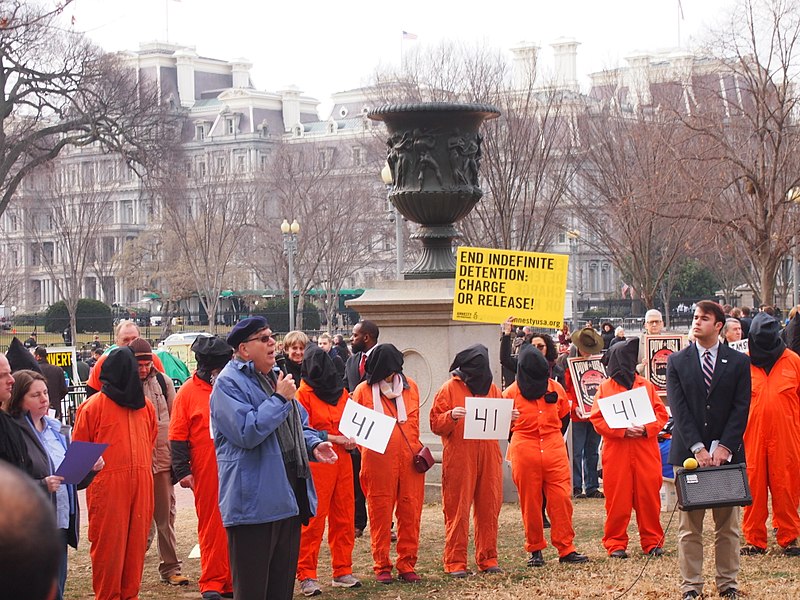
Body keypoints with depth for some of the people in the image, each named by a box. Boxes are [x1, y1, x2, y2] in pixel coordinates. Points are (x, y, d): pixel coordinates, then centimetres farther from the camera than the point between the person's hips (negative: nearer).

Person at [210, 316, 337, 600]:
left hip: (288, 497, 9)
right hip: (254, 500, -9)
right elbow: (246, 432, -23)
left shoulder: (275, 377, 18)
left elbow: (300, 425, 26)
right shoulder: (229, 383, -10)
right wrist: (280, 398, -16)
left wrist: (314, 444, 4)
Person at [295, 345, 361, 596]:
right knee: (313, 519, -5)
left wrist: (352, 439, 1)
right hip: (317, 461, -6)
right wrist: (330, 437, -14)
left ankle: (342, 572, 17)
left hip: (342, 461, 6)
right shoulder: (304, 393, -4)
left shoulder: (341, 392, 14)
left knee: (344, 518, 8)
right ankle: (306, 576, 1)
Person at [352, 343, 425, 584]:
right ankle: (381, 567, 9)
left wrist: (416, 449, 10)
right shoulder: (364, 390, 2)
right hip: (379, 460, -3)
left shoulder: (409, 386, 11)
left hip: (409, 457, 3)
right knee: (380, 512, 1)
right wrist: (368, 450, -5)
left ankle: (407, 564, 12)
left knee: (410, 511, 3)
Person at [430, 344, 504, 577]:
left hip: (489, 458, 4)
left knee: (489, 508, 4)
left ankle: (488, 559, 13)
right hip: (459, 459, -4)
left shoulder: (492, 389, 15)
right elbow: (435, 424, -3)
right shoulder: (449, 389, 2)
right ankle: (455, 562, 1)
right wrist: (451, 416, -21)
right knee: (457, 510, -4)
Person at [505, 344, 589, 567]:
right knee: (530, 503, 3)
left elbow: (564, 416, 20)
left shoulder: (556, 388, 7)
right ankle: (535, 550, 13)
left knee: (561, 499, -4)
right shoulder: (512, 392, 1)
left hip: (555, 451, 1)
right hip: (525, 454, -1)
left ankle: (566, 548, 2)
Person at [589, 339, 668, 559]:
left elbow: (661, 414, 7)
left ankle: (652, 541, 11)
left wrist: (646, 428, -12)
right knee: (617, 499, 0)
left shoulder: (646, 386, 11)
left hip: (646, 453, 1)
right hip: (616, 453, -1)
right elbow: (597, 419, -2)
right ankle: (616, 544, 8)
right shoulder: (605, 388, 6)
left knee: (649, 497, 1)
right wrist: (623, 430, -14)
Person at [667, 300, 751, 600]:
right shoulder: (676, 362, 5)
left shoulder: (739, 362, 5)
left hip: (727, 454, 0)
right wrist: (698, 448, -13)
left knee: (728, 526, 6)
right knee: (689, 527, 2)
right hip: (688, 453, 0)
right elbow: (679, 409, -3)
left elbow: (741, 408, -1)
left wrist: (723, 448, -12)